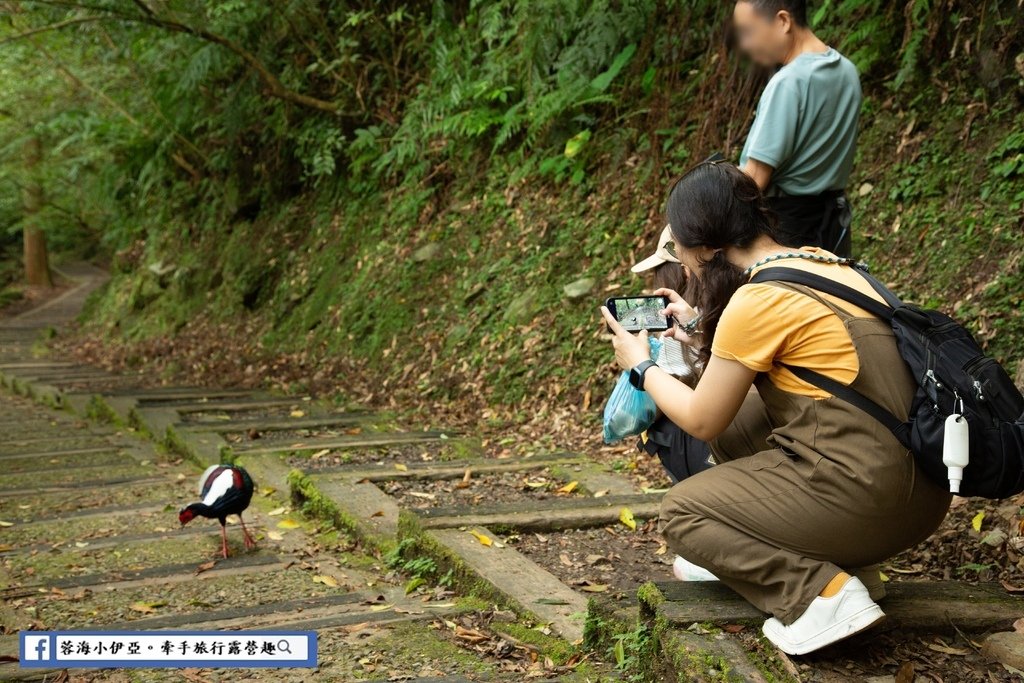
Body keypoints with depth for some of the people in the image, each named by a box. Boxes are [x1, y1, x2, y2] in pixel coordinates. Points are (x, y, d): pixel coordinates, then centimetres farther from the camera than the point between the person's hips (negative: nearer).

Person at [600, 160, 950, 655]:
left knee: (680, 513, 6)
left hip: (869, 498, -9)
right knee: (738, 422, 21)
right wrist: (701, 331, 31)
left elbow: (701, 421, -3)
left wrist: (641, 366, 13)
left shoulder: (757, 300, -15)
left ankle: (823, 591, -8)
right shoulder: (819, 262, 9)